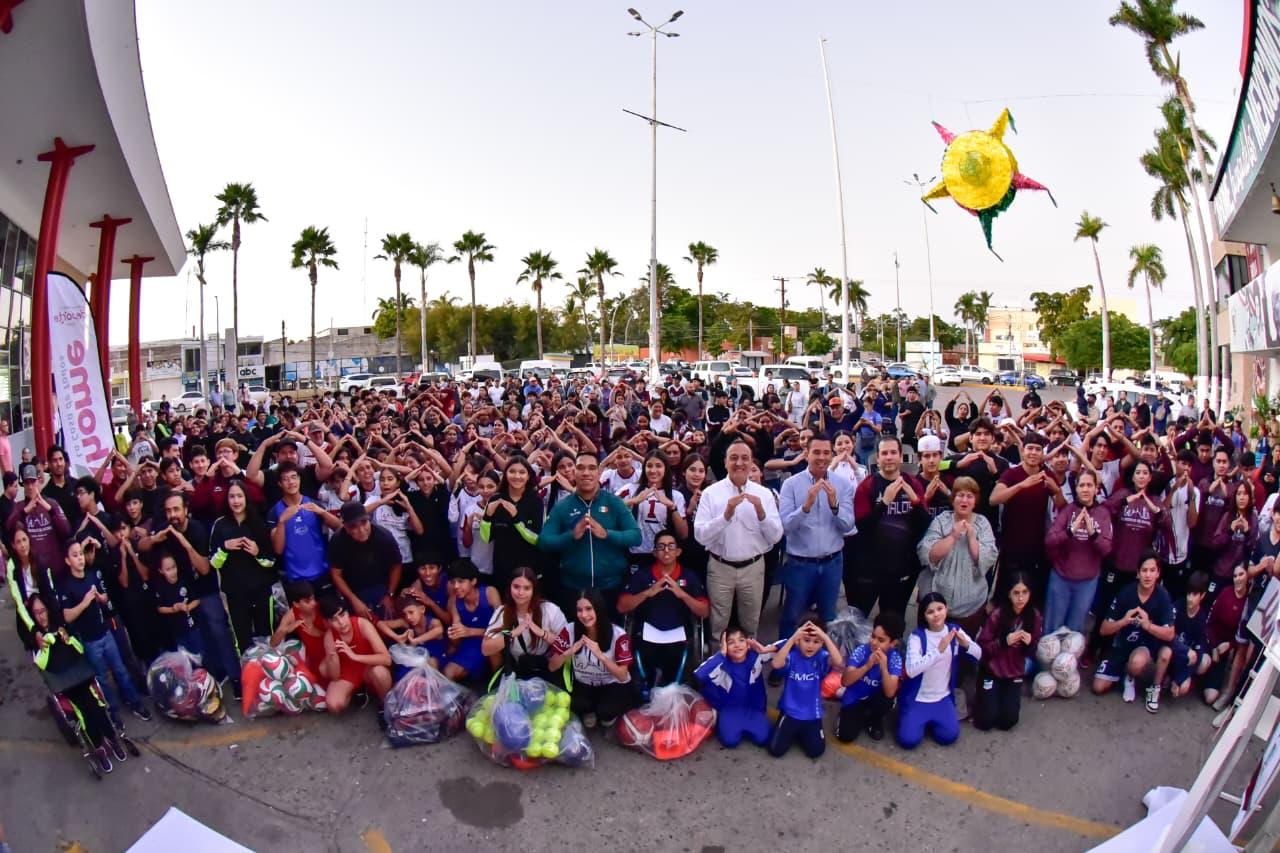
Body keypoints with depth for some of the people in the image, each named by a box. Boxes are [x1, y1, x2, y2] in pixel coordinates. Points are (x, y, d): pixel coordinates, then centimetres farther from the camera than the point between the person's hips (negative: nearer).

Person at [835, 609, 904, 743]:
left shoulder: (895, 658, -18)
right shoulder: (861, 651, -19)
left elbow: (890, 693, -27)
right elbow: (845, 681, -25)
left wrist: (883, 667, -41)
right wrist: (867, 666, -36)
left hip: (874, 700, 1)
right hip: (854, 700, -1)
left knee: (887, 700, -34)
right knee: (846, 736, -21)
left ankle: (874, 720, 2)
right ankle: (862, 717, 13)